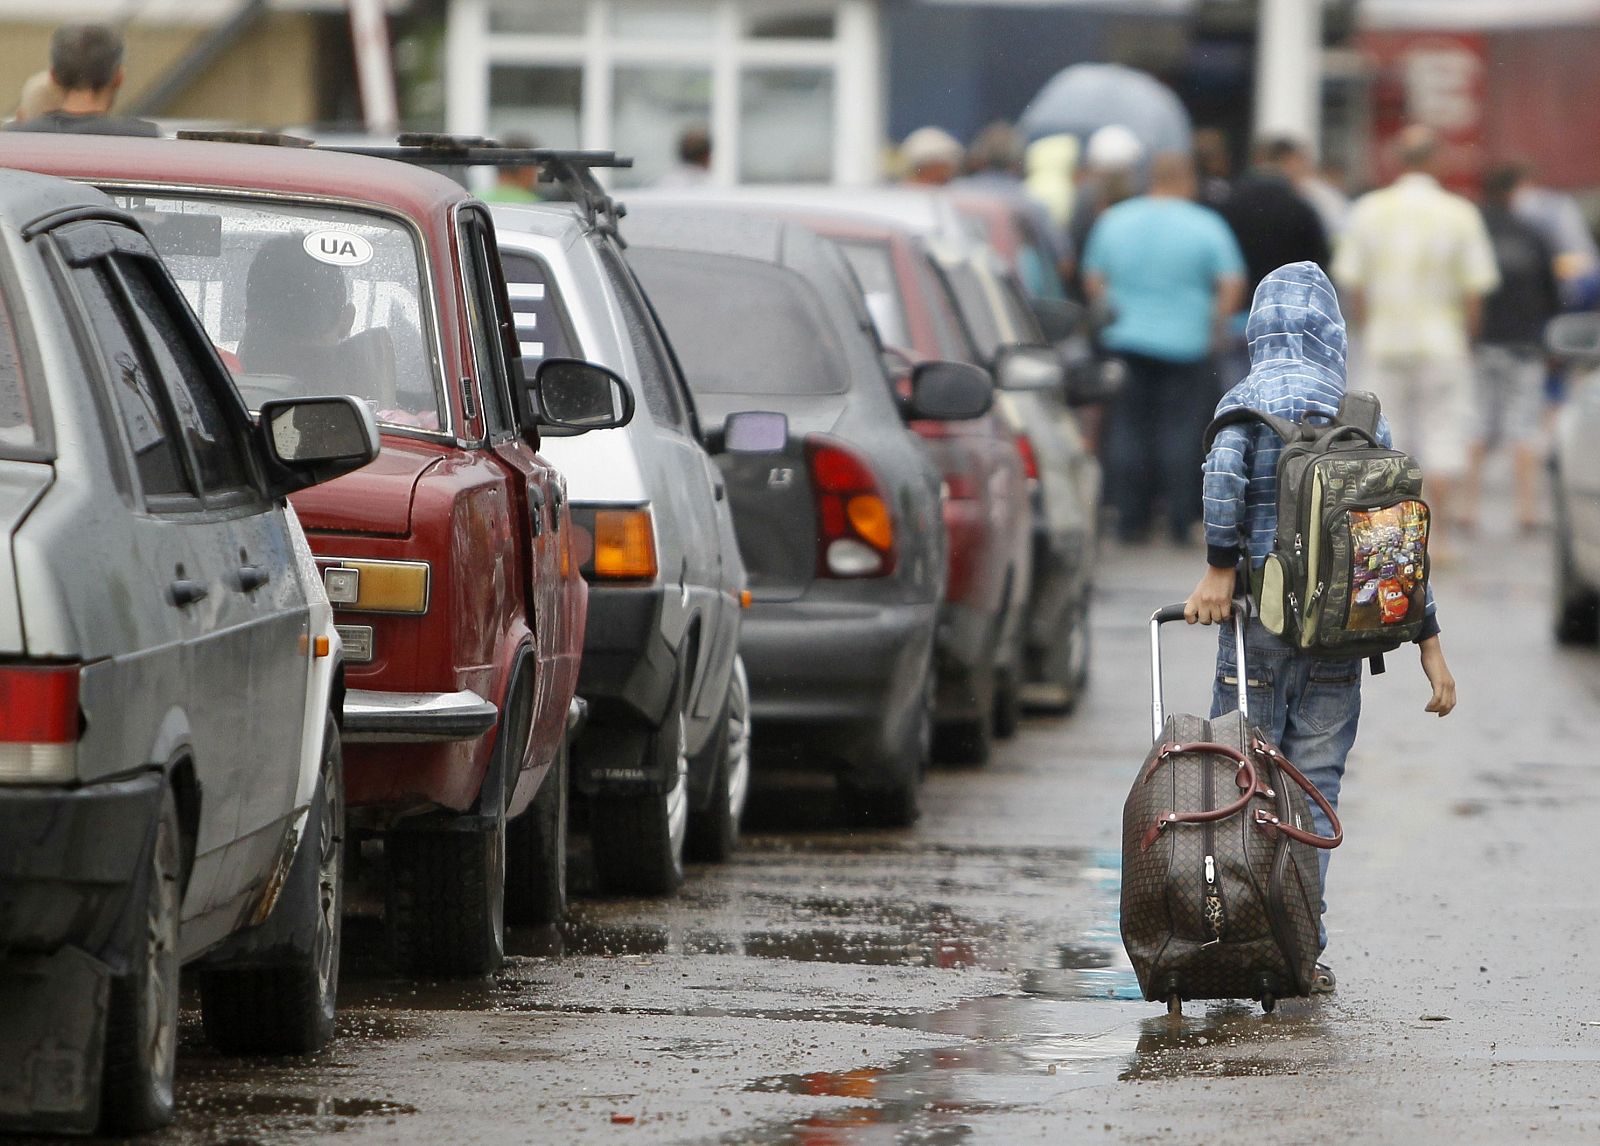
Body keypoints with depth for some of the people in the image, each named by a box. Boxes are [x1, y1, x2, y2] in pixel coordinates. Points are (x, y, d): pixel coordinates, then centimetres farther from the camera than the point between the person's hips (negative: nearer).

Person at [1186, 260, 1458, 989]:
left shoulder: (1247, 400, -3)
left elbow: (1225, 471, -25)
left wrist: (1220, 571, -15)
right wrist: (1429, 643, 7)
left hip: (1261, 616, -3)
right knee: (1316, 782, 8)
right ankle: (1305, 947, 3)